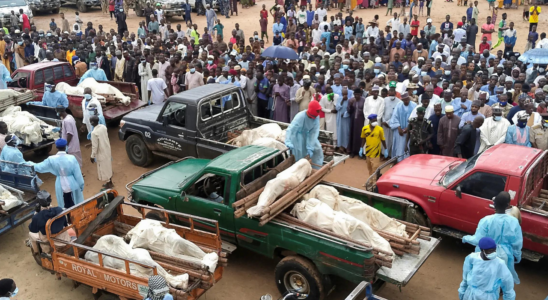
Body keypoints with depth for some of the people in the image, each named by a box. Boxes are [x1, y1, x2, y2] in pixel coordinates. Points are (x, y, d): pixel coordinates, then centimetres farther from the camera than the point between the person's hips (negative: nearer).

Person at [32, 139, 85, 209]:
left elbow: (40, 167, 1)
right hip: (73, 185, -1)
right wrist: (81, 184, 3)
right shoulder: (72, 158, -18)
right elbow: (78, 174, -10)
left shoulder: (51, 159, -13)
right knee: (76, 205, 15)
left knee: (66, 207, 16)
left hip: (61, 186, 2)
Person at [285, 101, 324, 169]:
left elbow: (314, 132, -19)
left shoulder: (316, 117, -18)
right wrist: (288, 142, -56)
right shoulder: (300, 117, -33)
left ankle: (316, 169, 16)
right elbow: (290, 129, -40)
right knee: (299, 154, -8)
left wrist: (310, 147, -23)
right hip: (298, 135, -5)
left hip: (307, 134, 5)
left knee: (317, 149, 0)